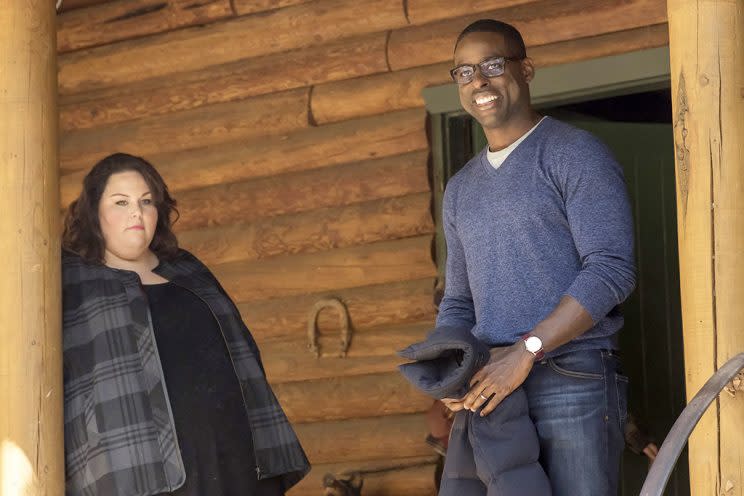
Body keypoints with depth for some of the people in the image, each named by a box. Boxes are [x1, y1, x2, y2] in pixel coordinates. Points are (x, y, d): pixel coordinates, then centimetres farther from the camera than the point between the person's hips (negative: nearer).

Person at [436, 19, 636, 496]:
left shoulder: (576, 155, -1)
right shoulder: (461, 190, 21)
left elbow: (611, 270, -11)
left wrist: (526, 350, -18)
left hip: (573, 380, -6)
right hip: (495, 389, 6)